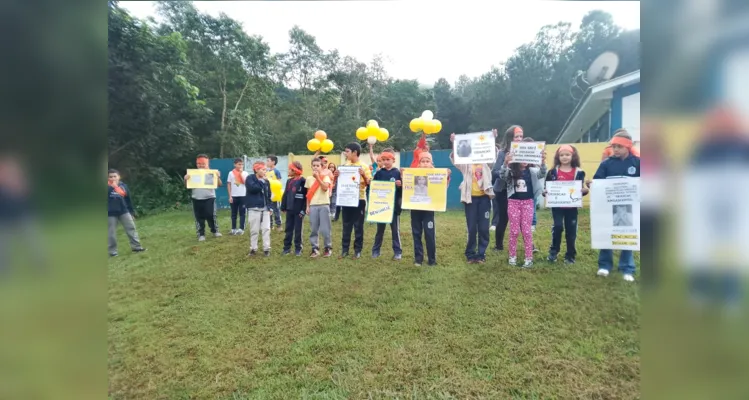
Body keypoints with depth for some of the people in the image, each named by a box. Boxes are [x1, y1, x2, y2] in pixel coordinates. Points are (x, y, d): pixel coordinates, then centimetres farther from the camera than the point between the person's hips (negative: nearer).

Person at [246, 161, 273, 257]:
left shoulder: (266, 181, 11)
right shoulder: (250, 178, -4)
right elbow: (253, 188, -24)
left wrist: (270, 207, 9)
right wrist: (262, 181, -16)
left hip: (265, 209, 4)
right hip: (254, 209, -4)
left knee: (266, 229, 1)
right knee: (254, 230, 3)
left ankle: (266, 248, 9)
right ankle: (253, 248, 15)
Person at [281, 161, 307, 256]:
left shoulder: (303, 181, -11)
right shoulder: (289, 181, 11)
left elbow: (306, 196, -13)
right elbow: (285, 195, 13)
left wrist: (303, 210, -17)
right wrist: (283, 207, 8)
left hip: (299, 211, -6)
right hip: (289, 209, 6)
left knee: (298, 230, 4)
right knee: (288, 229, 10)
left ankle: (298, 248, 14)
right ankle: (287, 248, 18)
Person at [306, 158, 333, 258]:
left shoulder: (325, 177, 0)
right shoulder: (309, 179, 11)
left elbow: (325, 188, -18)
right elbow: (308, 194, 14)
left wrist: (317, 177, -18)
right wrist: (307, 206, 8)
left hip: (324, 205, -3)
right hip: (313, 206, 3)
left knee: (325, 229, -1)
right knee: (313, 229, 4)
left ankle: (328, 248, 14)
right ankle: (315, 248, 14)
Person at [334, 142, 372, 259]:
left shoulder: (363, 166, -5)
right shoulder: (345, 166, 9)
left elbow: (369, 183, -8)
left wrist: (363, 175, -24)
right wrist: (336, 176, -6)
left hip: (359, 199, -4)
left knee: (358, 226, 3)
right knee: (346, 226, 9)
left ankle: (358, 250, 12)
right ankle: (344, 249, 17)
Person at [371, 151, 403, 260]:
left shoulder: (398, 173, -1)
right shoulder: (379, 173, 5)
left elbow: (402, 188, -1)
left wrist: (400, 185, -21)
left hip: (394, 205, -2)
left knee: (395, 229, 5)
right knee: (380, 228, 13)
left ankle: (397, 252, 13)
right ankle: (376, 250, 22)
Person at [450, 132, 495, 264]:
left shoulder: (486, 163, 10)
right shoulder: (466, 164, 7)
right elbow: (455, 159, -8)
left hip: (484, 197, 1)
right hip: (471, 198, -1)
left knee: (484, 228, 2)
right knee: (472, 228, 2)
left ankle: (481, 254, 15)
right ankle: (470, 254, 16)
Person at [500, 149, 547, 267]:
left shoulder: (532, 171, 3)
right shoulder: (511, 171, -1)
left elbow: (542, 174, -14)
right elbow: (502, 175, -20)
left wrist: (543, 162, -33)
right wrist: (506, 163, -39)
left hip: (528, 202, 1)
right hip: (513, 202, -1)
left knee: (527, 230, 3)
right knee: (514, 230, 5)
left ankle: (529, 258, 10)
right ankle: (512, 256, 17)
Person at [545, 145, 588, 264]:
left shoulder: (579, 172, 3)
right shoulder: (553, 172, 1)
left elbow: (580, 189, 6)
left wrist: (584, 190, -15)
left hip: (572, 206, 1)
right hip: (557, 205, -1)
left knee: (571, 231, 7)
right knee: (558, 226, -14)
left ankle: (570, 255, 21)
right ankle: (553, 251, 6)